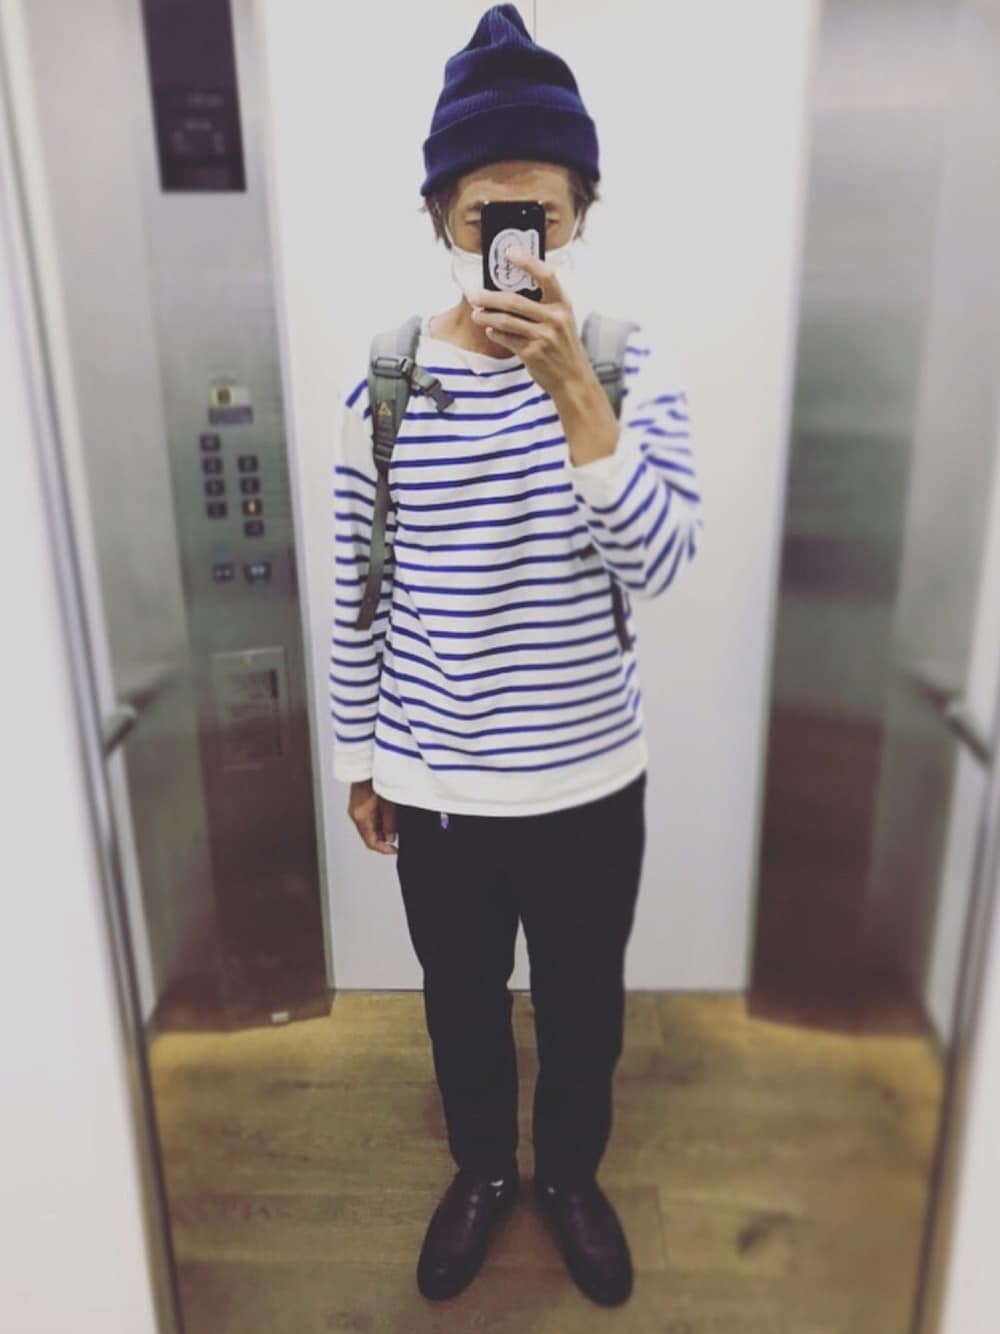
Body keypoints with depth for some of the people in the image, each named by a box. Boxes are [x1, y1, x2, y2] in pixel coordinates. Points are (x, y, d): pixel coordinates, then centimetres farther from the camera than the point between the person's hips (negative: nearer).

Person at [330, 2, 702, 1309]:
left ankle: (572, 1174, 52)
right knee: (463, 999, 22)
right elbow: (358, 594, -1)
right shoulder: (385, 383, -7)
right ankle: (483, 1168, 53)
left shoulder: (629, 367, -8)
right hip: (434, 781, 1)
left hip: (590, 776, 0)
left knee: (583, 1001, 22)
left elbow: (659, 561, -22)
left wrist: (573, 391, -32)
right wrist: (360, 756, 5)